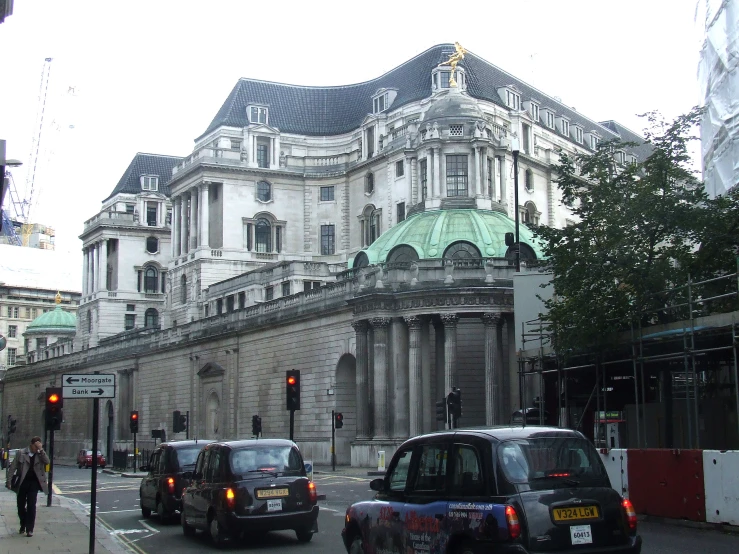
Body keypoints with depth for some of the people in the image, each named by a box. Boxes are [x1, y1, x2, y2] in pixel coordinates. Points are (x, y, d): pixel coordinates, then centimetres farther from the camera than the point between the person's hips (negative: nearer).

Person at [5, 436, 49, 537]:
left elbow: (47, 461, -13)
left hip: (34, 483, -1)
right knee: (21, 505, 9)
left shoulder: (40, 454, 5)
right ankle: (23, 525, 30)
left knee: (31, 505, -8)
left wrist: (41, 450, -18)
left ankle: (30, 529, -4)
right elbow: (13, 467, 1)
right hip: (22, 482, 1)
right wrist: (8, 480, -4)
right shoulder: (21, 453, 1)